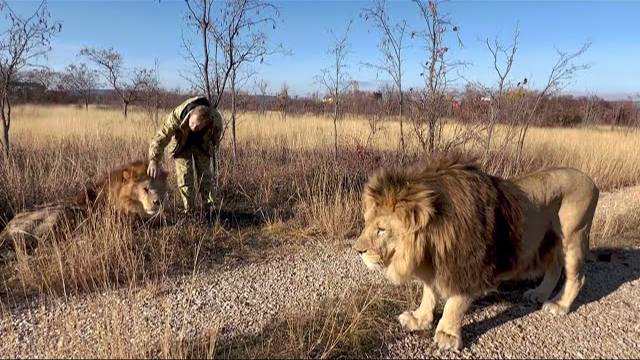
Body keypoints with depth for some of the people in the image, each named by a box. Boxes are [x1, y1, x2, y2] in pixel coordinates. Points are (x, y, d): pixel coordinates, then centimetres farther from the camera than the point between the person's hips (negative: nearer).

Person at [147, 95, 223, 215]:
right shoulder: (176, 115, -41)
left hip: (203, 145, 1)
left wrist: (212, 148, 8)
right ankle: (189, 210, 3)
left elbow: (216, 137, -10)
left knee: (206, 176, 0)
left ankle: (209, 208, 13)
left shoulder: (216, 119, -35)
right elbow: (160, 138, -41)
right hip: (181, 145, -1)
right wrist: (154, 161, -52)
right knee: (184, 177, -9)